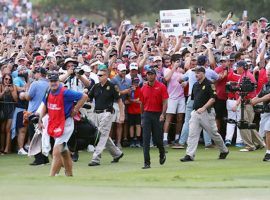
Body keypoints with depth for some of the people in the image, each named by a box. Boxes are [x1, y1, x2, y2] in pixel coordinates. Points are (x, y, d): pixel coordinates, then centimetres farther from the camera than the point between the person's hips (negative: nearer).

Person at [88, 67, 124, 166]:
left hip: (106, 113, -7)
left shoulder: (112, 87, -5)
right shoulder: (96, 87, 11)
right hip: (96, 113, 7)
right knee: (105, 136, 13)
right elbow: (88, 98, 11)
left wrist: (122, 115, -5)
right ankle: (117, 153, 29)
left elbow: (119, 101, -3)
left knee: (102, 135, -10)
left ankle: (96, 158, -14)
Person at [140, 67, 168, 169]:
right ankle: (147, 163, -6)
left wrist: (163, 114, -20)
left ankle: (162, 153, 36)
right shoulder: (143, 88, 8)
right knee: (146, 140, -6)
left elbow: (165, 102, -7)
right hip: (147, 114, 3)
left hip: (158, 115, -3)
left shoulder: (161, 86, -3)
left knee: (157, 138, 4)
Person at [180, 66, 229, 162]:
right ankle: (189, 155, -10)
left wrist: (203, 108, -22)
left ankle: (224, 150, 25)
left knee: (213, 133, 5)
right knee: (192, 134, -6)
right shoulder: (195, 85, 13)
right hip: (195, 112, 6)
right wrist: (195, 109, 16)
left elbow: (212, 98, -15)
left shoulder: (209, 84, -9)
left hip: (207, 112, -6)